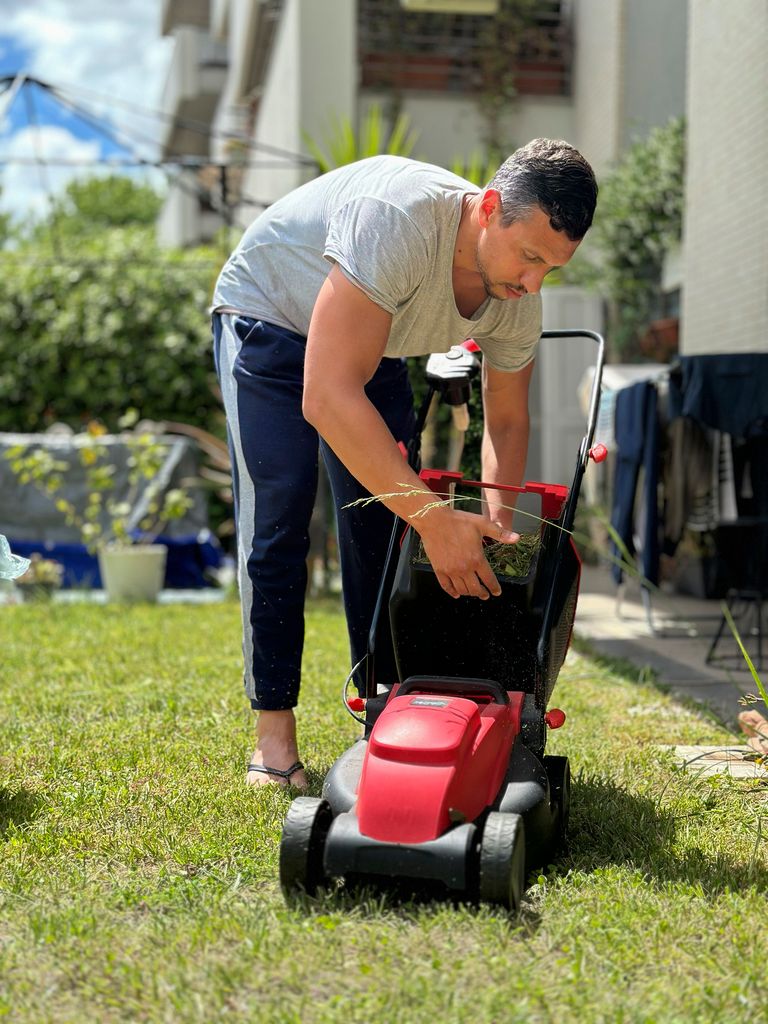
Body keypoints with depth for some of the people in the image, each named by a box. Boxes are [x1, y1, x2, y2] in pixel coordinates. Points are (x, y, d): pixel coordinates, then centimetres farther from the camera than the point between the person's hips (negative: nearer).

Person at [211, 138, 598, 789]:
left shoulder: (517, 299, -20)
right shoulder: (397, 218, -42)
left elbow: (506, 420, -2)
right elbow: (327, 398, -46)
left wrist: (498, 525, -19)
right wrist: (435, 519, -45)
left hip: (373, 349, 6)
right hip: (270, 320, -6)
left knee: (382, 527, -1)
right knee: (277, 522, -15)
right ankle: (274, 730, -8)